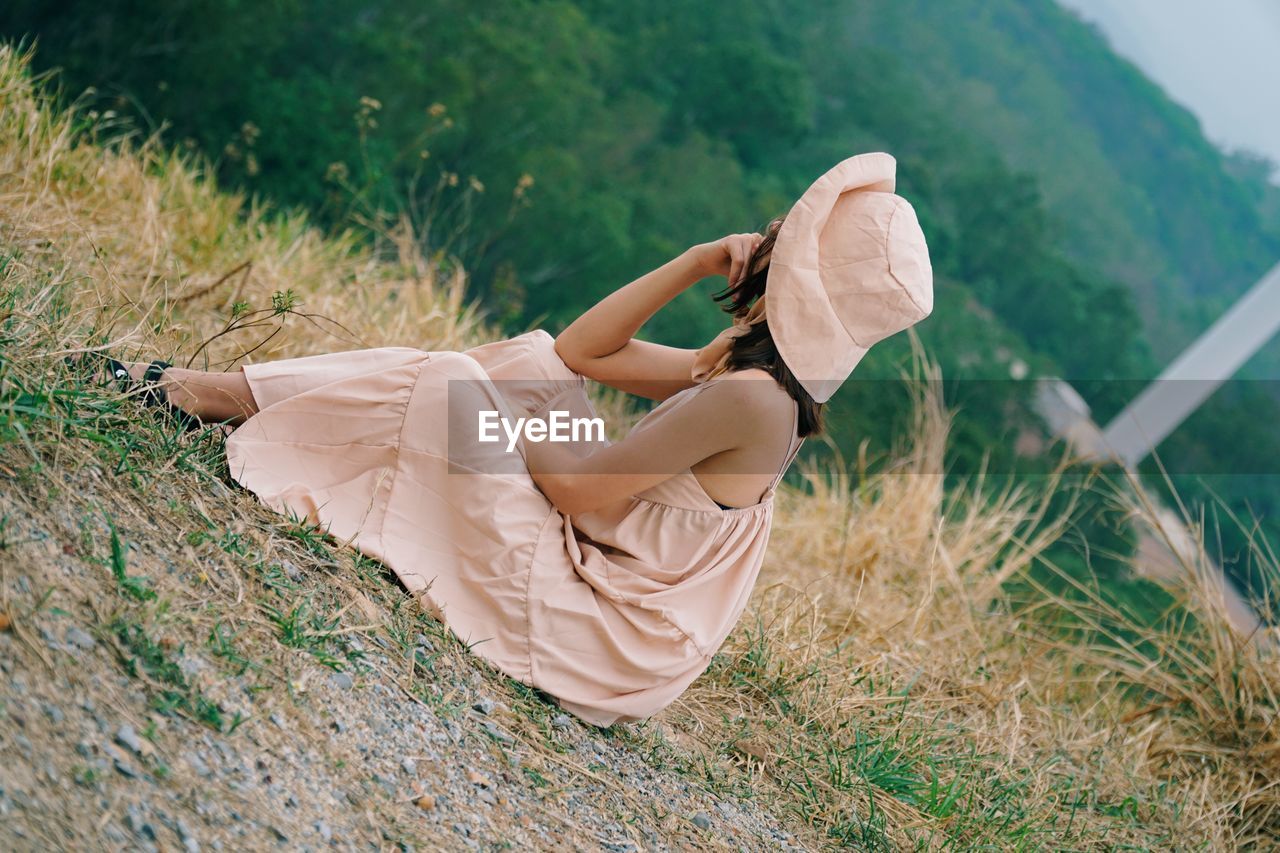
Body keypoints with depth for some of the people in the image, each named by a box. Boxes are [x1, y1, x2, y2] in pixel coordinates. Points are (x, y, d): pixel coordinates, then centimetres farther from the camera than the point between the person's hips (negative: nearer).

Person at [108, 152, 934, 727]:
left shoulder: (750, 397, -25)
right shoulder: (744, 361, 3)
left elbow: (575, 488, -21)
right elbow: (578, 350, 6)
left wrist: (496, 428, -3)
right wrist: (699, 260, 0)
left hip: (604, 630, -9)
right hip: (604, 564, 9)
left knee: (447, 394, -9)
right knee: (532, 359, 6)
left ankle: (230, 396, 13)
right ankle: (229, 389, 10)